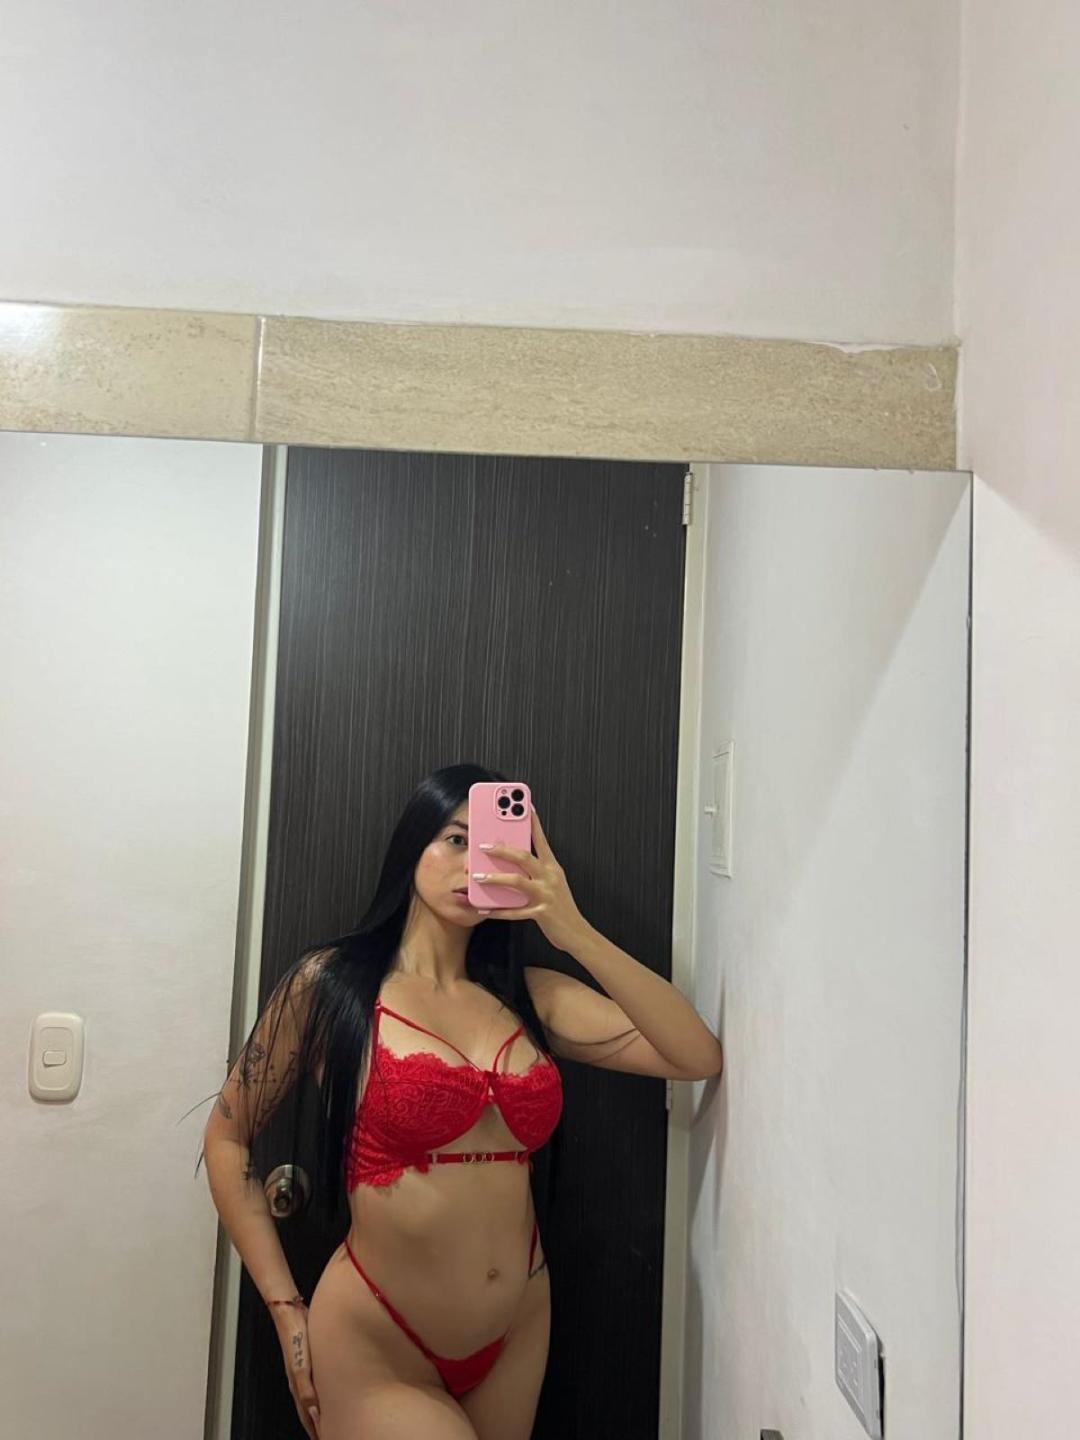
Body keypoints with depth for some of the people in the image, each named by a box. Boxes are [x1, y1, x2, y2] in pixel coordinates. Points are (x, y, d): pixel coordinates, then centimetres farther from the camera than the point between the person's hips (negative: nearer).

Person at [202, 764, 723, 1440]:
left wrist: (573, 931, -21)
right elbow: (228, 1137, -2)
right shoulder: (330, 983, -10)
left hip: (517, 1338, 4)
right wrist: (287, 1313, -5)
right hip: (374, 1349, -4)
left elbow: (699, 1057, -11)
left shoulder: (531, 995, -2)